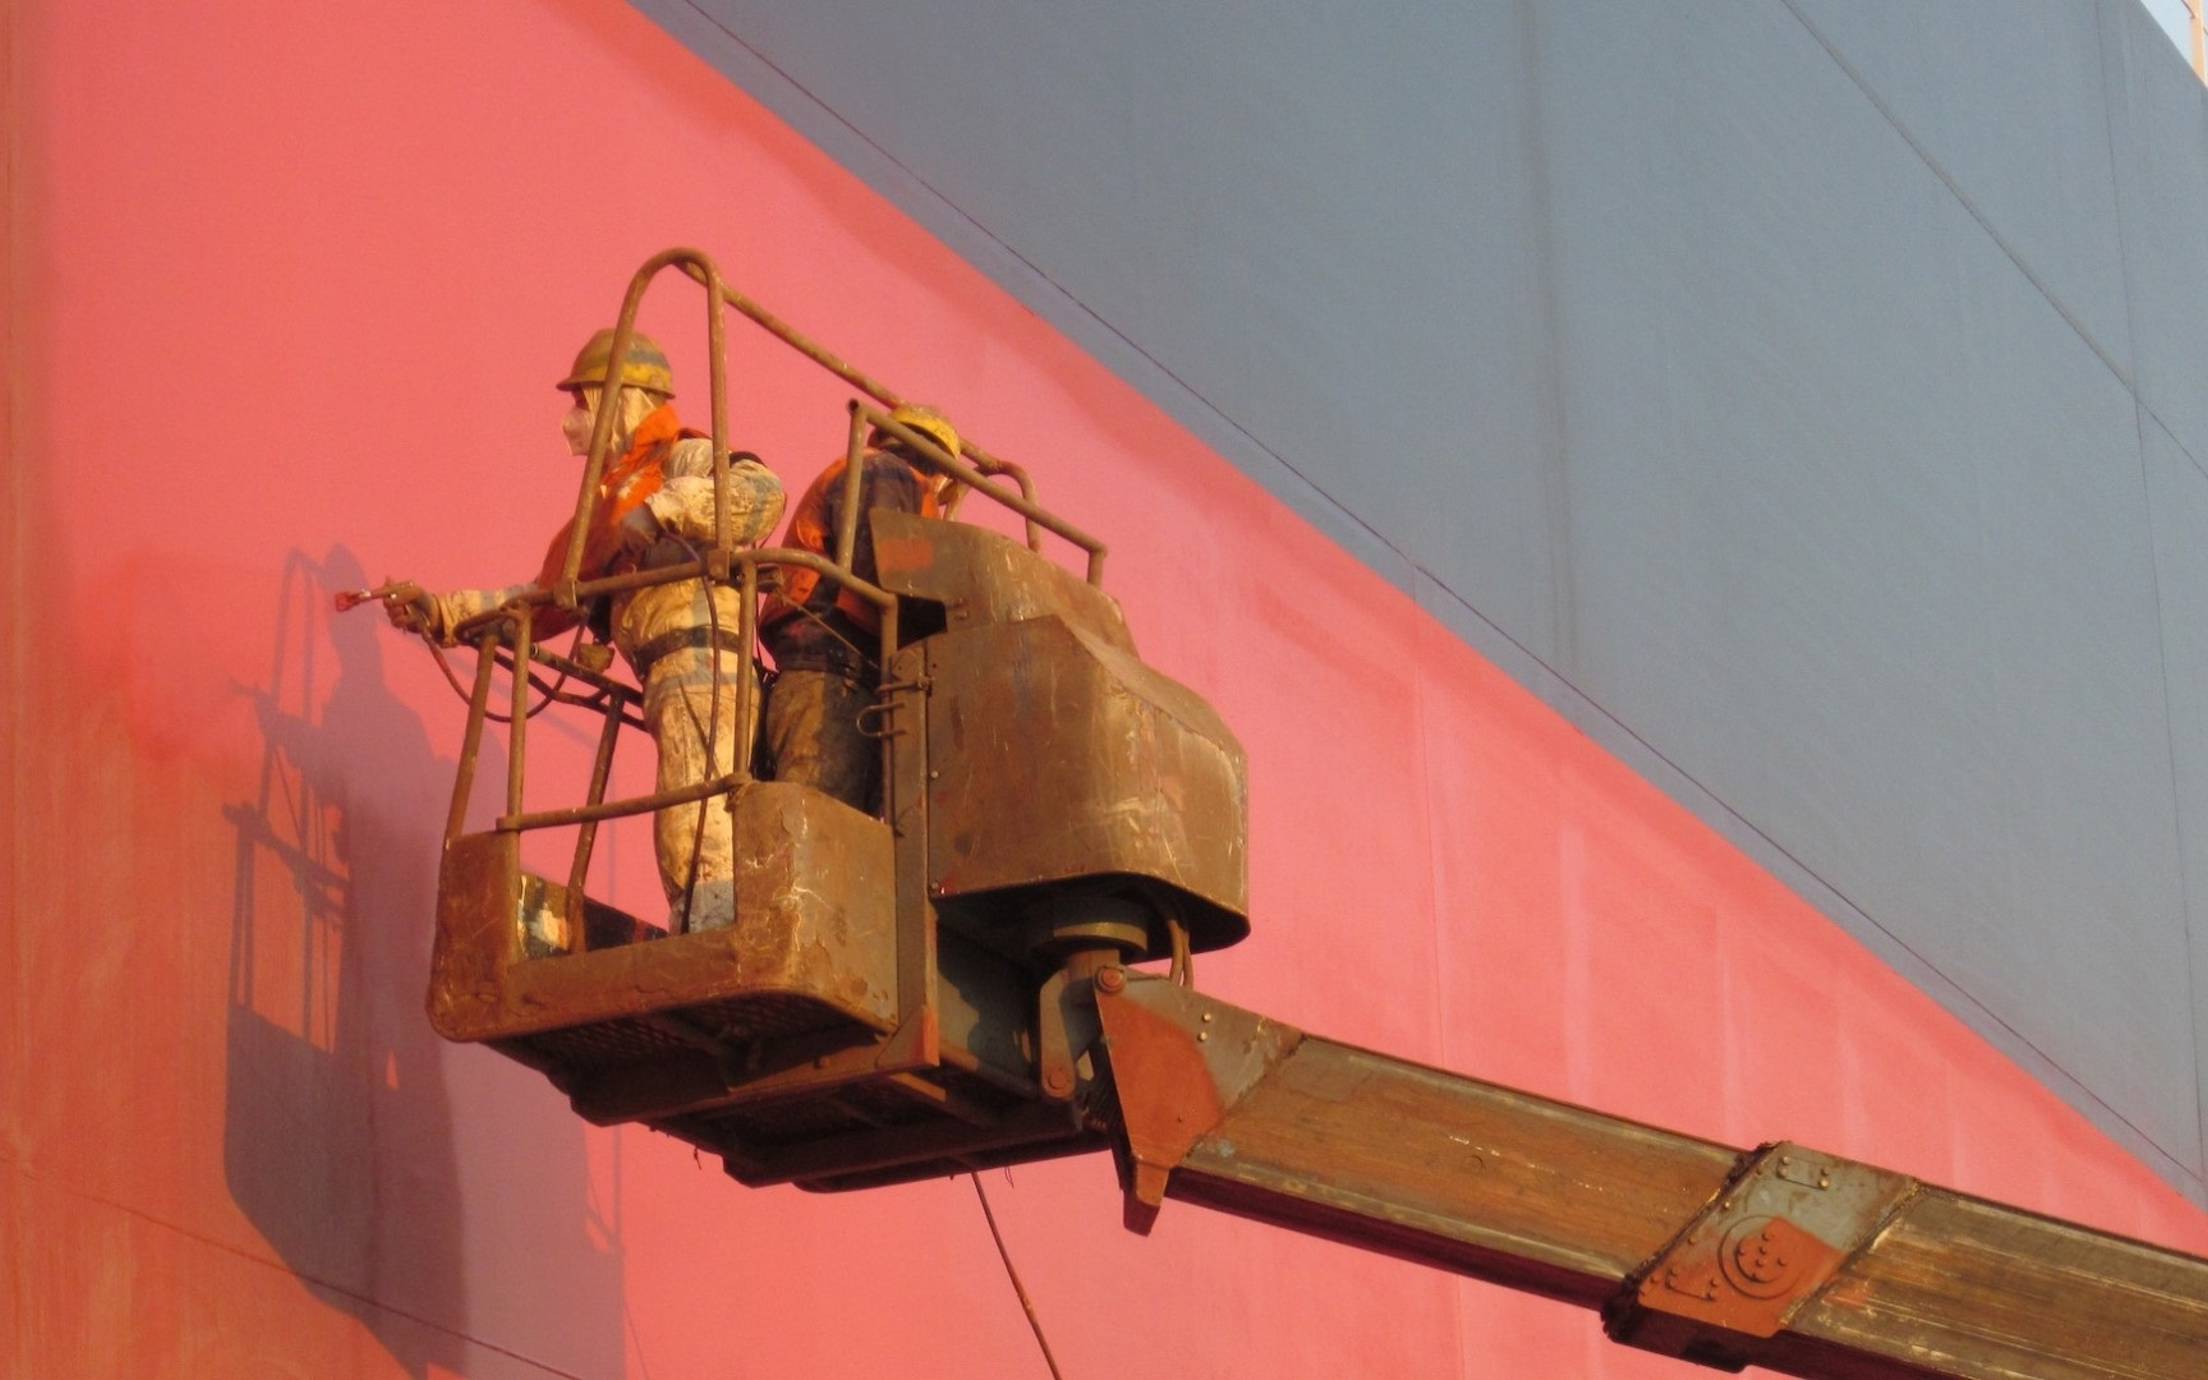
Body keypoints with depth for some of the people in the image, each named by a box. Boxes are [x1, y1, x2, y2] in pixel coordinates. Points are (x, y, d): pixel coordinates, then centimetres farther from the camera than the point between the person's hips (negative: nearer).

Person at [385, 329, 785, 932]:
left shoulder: (685, 461, 5)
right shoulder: (615, 505, 31)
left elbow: (762, 491, -16)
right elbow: (546, 598, 33)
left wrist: (663, 508, -23)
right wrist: (442, 613, 27)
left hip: (700, 666, -9)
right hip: (675, 685, 9)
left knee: (698, 841, -20)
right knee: (684, 852, 0)